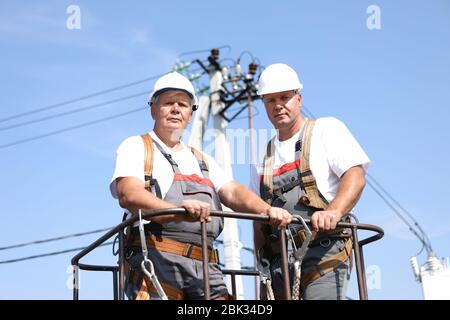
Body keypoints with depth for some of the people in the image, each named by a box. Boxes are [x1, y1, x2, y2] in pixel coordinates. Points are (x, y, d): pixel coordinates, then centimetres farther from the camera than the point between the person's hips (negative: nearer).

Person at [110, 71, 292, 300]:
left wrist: (267, 210, -11)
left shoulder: (202, 161, 30)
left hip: (205, 267, 6)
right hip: (157, 262, -5)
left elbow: (232, 192, 13)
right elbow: (128, 195, -9)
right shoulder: (136, 147, 11)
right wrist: (179, 211, -28)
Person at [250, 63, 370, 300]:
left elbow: (355, 176, -7)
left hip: (324, 253, -6)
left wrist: (333, 212, -25)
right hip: (279, 261, 6)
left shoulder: (326, 129, 8)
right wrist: (261, 261, 11)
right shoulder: (263, 156, 23)